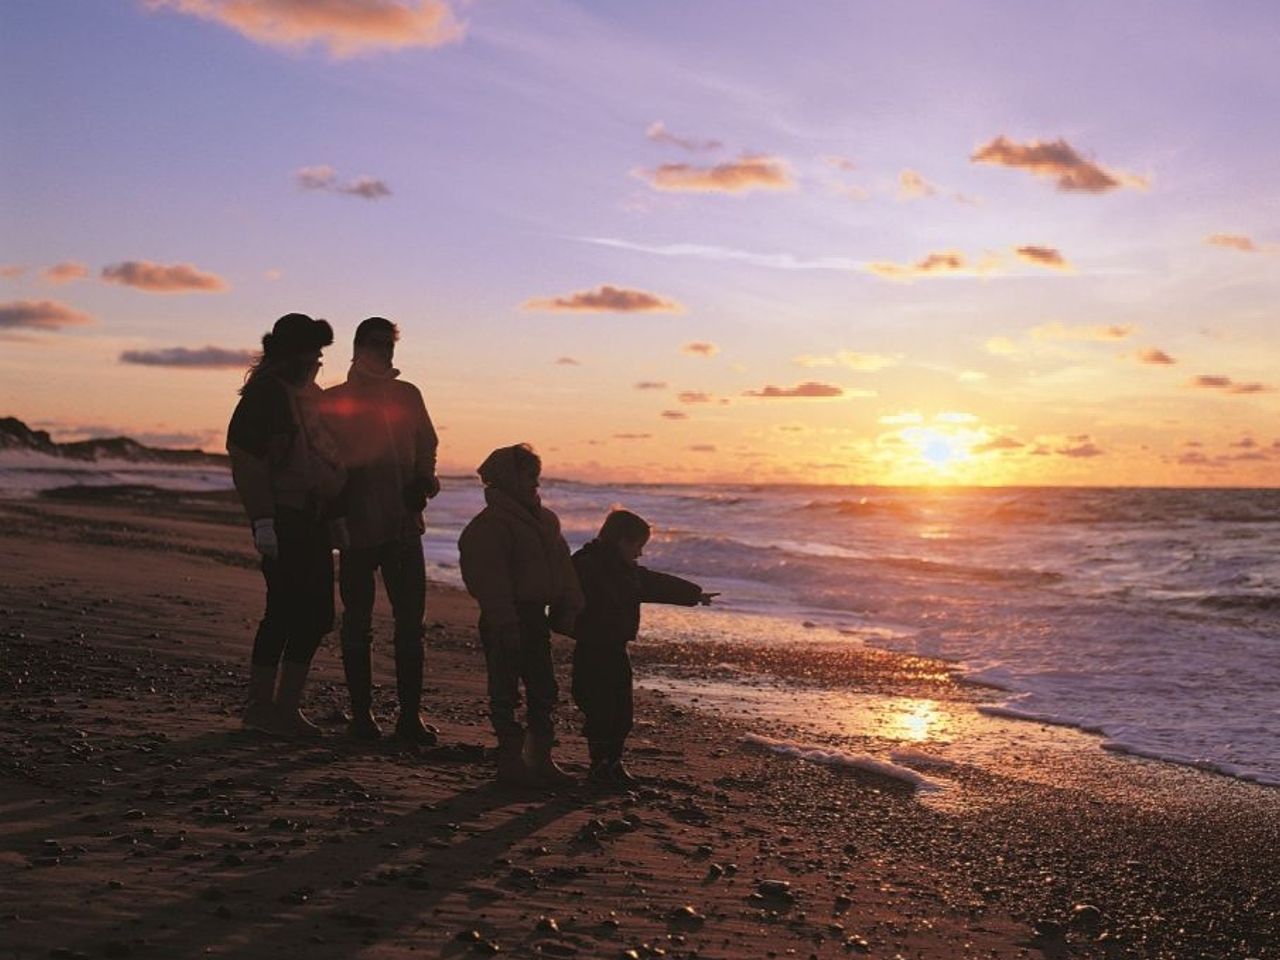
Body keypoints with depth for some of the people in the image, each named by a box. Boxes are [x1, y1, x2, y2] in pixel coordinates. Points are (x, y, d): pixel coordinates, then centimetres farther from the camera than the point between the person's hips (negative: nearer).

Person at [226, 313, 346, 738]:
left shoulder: (308, 393, 17)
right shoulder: (265, 394, -11)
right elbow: (246, 460, -16)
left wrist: (334, 513, 21)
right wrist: (262, 520, -22)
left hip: (313, 519, 9)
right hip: (283, 521, -9)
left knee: (316, 615, 9)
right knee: (285, 612, -6)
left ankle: (286, 708, 17)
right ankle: (261, 706, 5)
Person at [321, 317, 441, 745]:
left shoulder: (407, 395, 11)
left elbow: (426, 448, 14)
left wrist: (422, 482, 3)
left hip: (403, 525, 2)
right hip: (357, 528, -2)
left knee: (411, 621, 1)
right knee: (358, 622, 5)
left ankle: (410, 714, 3)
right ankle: (361, 713, 6)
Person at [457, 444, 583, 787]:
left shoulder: (545, 520, 12)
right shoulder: (490, 524, -15)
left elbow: (563, 567, 17)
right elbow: (491, 578, -20)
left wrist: (569, 607, 10)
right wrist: (506, 624, -23)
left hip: (535, 615, 9)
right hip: (507, 621, -9)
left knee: (543, 690, 13)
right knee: (506, 693, 0)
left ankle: (541, 759, 22)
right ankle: (510, 761, 7)